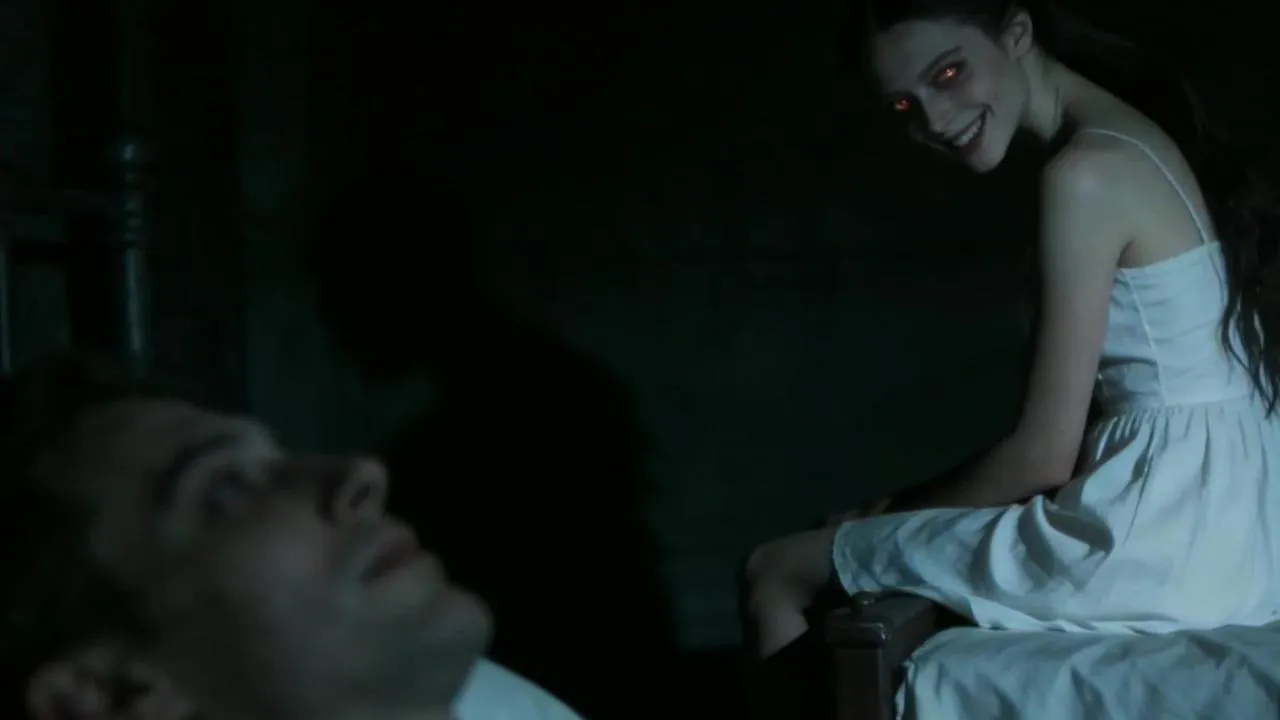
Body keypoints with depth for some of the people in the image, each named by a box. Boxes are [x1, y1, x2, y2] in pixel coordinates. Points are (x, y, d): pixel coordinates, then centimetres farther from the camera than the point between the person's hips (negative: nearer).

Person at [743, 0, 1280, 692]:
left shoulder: (1086, 171, -17)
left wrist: (897, 520, 1)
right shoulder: (1130, 132, 11)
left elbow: (1045, 454, -15)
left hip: (1163, 538, -10)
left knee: (777, 571, 0)